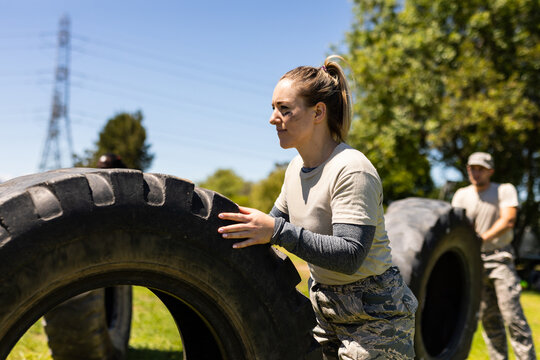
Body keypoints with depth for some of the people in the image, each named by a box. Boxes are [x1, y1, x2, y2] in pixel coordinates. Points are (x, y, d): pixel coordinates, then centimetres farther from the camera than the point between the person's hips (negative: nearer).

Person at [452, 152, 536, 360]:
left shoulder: (505, 190, -2)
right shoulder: (462, 195, 7)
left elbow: (508, 221, -15)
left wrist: (483, 237, -26)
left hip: (500, 258, -3)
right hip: (474, 260, 4)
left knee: (512, 315, -9)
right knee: (488, 317, 6)